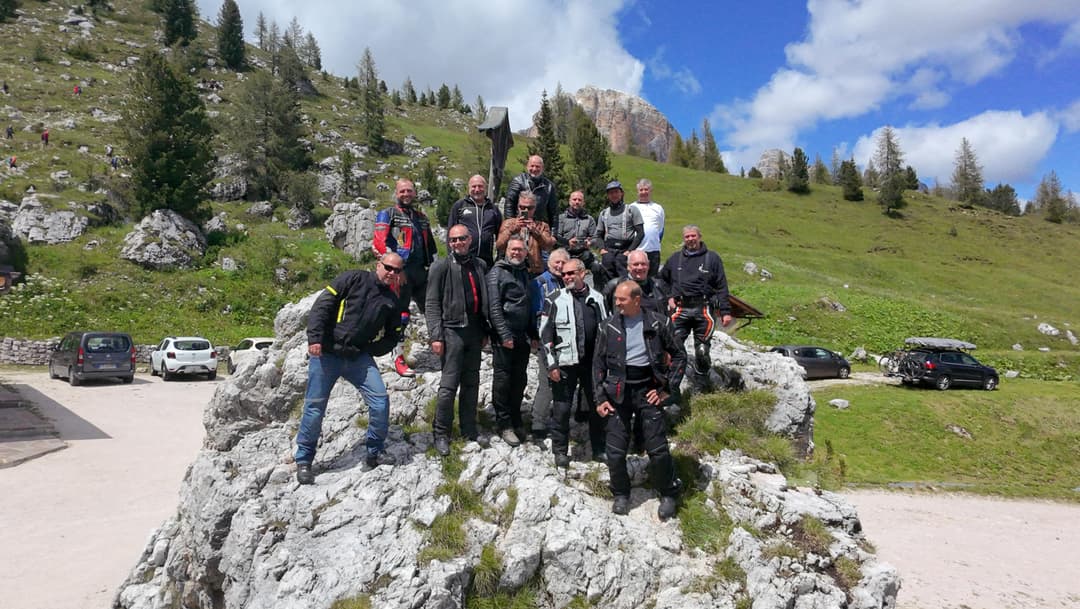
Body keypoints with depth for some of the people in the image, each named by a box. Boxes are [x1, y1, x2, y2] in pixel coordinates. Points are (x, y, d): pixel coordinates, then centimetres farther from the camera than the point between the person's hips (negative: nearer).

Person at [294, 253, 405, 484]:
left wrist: (370, 351, 2)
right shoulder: (354, 279, -3)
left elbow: (392, 336, 18)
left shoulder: (391, 301, 11)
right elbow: (322, 305, -8)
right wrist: (315, 338, -16)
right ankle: (304, 461, 18)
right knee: (314, 407, 1)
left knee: (380, 400, -10)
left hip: (359, 358, 4)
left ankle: (375, 452, 10)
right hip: (325, 354, -3)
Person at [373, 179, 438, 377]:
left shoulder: (421, 217, 24)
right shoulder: (387, 215, 4)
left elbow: (430, 245, 29)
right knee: (400, 315, -7)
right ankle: (398, 359, -1)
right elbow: (379, 242, -9)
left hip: (421, 271, 6)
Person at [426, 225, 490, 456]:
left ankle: (469, 428, 25)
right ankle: (441, 433, 8)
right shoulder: (441, 266, -4)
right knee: (449, 385, -4)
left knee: (471, 383, 12)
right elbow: (432, 303, -7)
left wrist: (484, 330, 15)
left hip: (474, 332, 5)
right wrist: (436, 336, -13)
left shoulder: (480, 266, 11)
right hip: (452, 330, -5)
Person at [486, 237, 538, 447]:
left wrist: (533, 335, 14)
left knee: (520, 380, 10)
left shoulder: (525, 274, 17)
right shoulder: (498, 272, -4)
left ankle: (516, 420, 22)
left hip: (523, 337, 6)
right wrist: (505, 335, -16)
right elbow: (494, 306, -12)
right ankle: (505, 424, 8)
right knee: (502, 379, -1)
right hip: (504, 337, -6)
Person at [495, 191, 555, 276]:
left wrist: (535, 232, -15)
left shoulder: (542, 225, 14)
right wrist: (512, 230, -10)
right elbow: (499, 247, 0)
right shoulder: (508, 223, 14)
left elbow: (548, 247, -2)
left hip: (535, 272, 0)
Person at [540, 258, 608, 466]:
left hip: (594, 362, 3)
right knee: (562, 408, 3)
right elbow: (545, 334, -3)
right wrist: (551, 364, -8)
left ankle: (599, 449, 27)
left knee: (598, 406, 11)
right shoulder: (555, 300, -1)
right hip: (565, 363, -3)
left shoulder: (597, 299, 7)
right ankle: (560, 451, 19)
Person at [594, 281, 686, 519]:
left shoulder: (659, 323, -4)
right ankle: (621, 494, 26)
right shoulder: (608, 326, 0)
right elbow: (598, 363, 5)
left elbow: (679, 355, 5)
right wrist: (600, 398, -1)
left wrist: (667, 388, -2)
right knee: (615, 450, 2)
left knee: (658, 449, 0)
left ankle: (668, 493, 24)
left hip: (648, 390, -1)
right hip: (618, 392, 1)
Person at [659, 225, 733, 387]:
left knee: (702, 350, 1)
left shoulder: (712, 258, 8)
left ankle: (701, 383, 18)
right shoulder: (675, 258, 15)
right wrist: (668, 297, 11)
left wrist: (725, 311, -3)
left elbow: (722, 287, 4)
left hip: (704, 309, -2)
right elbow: (662, 280, 27)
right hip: (681, 309, 2)